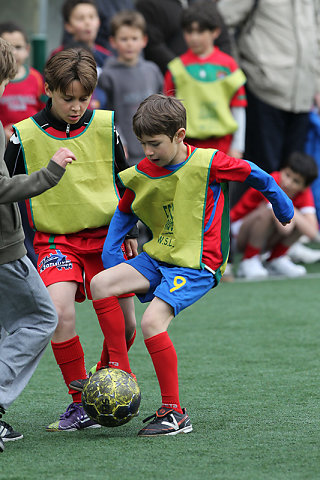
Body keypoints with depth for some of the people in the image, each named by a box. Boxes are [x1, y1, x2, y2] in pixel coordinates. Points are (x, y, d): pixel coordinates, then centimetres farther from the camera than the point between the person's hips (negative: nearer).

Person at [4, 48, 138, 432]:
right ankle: (81, 404, -12)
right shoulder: (25, 136, -8)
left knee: (124, 326, 2)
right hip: (56, 239, -2)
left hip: (106, 236, 2)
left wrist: (130, 230, 11)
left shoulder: (105, 126, -2)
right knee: (59, 311, -25)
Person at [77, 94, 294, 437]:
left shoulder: (207, 163, -14)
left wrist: (284, 210, 15)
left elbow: (256, 176, 0)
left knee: (152, 322, -23)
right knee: (100, 284, -12)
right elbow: (124, 213, 21)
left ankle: (175, 414, -14)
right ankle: (120, 373, 0)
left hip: (197, 265, -7)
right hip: (158, 257, 7)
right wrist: (110, 255, 10)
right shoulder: (141, 175, 3)